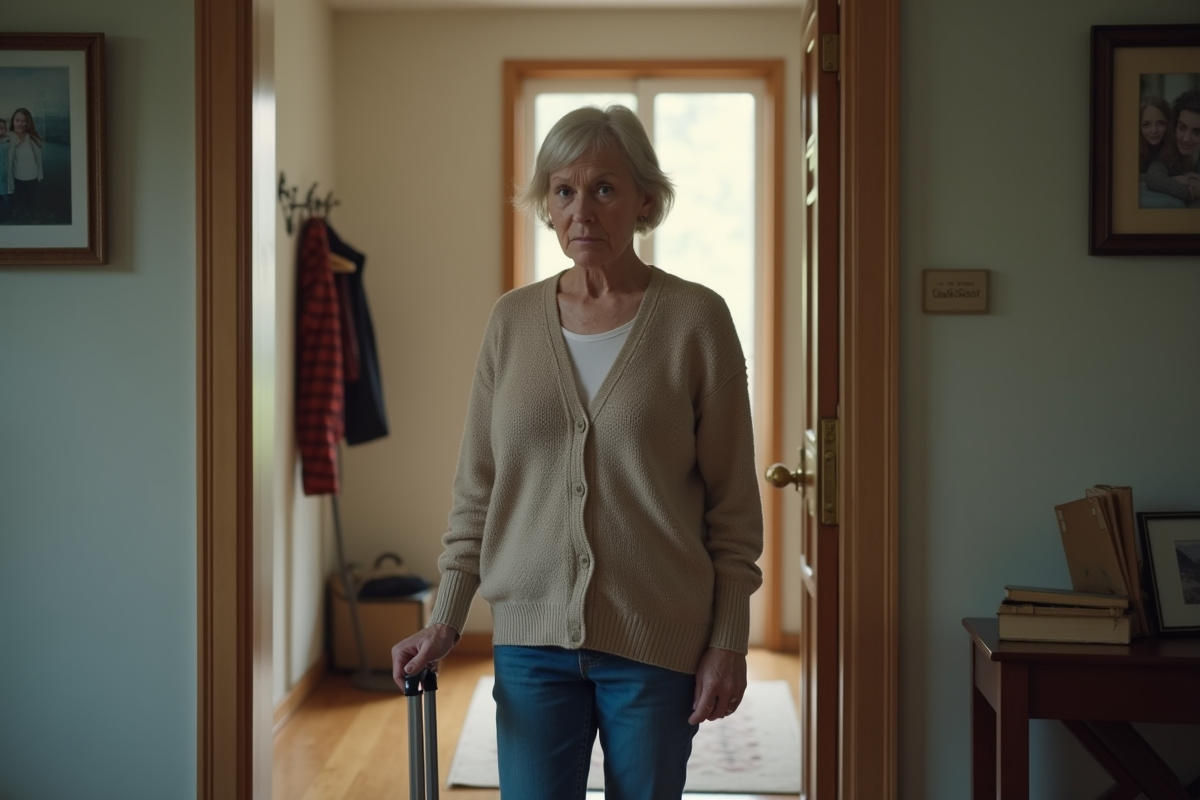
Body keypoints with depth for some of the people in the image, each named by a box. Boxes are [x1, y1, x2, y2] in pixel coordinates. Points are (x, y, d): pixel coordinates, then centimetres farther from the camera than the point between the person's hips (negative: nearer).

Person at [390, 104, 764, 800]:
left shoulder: (697, 319, -4)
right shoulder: (512, 320, 4)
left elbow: (734, 501, -3)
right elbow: (477, 488, 8)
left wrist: (728, 641, -6)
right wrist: (447, 619, 2)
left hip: (657, 639, -2)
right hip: (533, 636, 2)